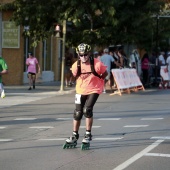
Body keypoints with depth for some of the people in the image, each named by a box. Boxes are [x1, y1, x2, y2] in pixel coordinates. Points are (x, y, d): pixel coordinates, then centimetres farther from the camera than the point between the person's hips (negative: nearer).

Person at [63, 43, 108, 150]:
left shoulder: (96, 64, -20)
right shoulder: (76, 66, -11)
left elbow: (105, 73, -4)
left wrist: (97, 81, -3)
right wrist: (83, 83, 5)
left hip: (93, 90, -3)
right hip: (81, 91, 3)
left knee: (87, 110, -20)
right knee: (78, 113, 4)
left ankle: (88, 135, -4)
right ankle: (74, 137, 20)